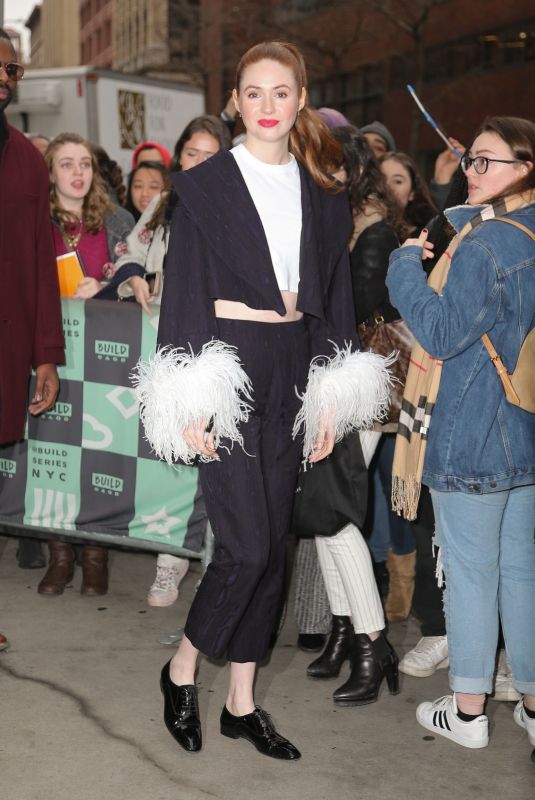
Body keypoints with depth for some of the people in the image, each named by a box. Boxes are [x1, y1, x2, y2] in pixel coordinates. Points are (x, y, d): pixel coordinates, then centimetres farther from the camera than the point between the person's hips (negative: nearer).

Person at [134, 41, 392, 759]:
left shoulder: (323, 194, 10)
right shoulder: (205, 185, -2)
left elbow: (334, 295, 12)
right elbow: (183, 292, -5)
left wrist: (333, 397, 7)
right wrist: (188, 405, -11)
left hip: (290, 372, 5)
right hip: (229, 366, -5)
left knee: (271, 545, 8)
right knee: (248, 545, -10)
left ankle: (242, 702, 21)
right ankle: (182, 671, 15)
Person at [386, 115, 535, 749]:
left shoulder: (484, 244, -18)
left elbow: (442, 332, -18)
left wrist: (407, 265, -9)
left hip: (471, 433, -8)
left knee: (469, 568, 3)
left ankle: (468, 710, 14)